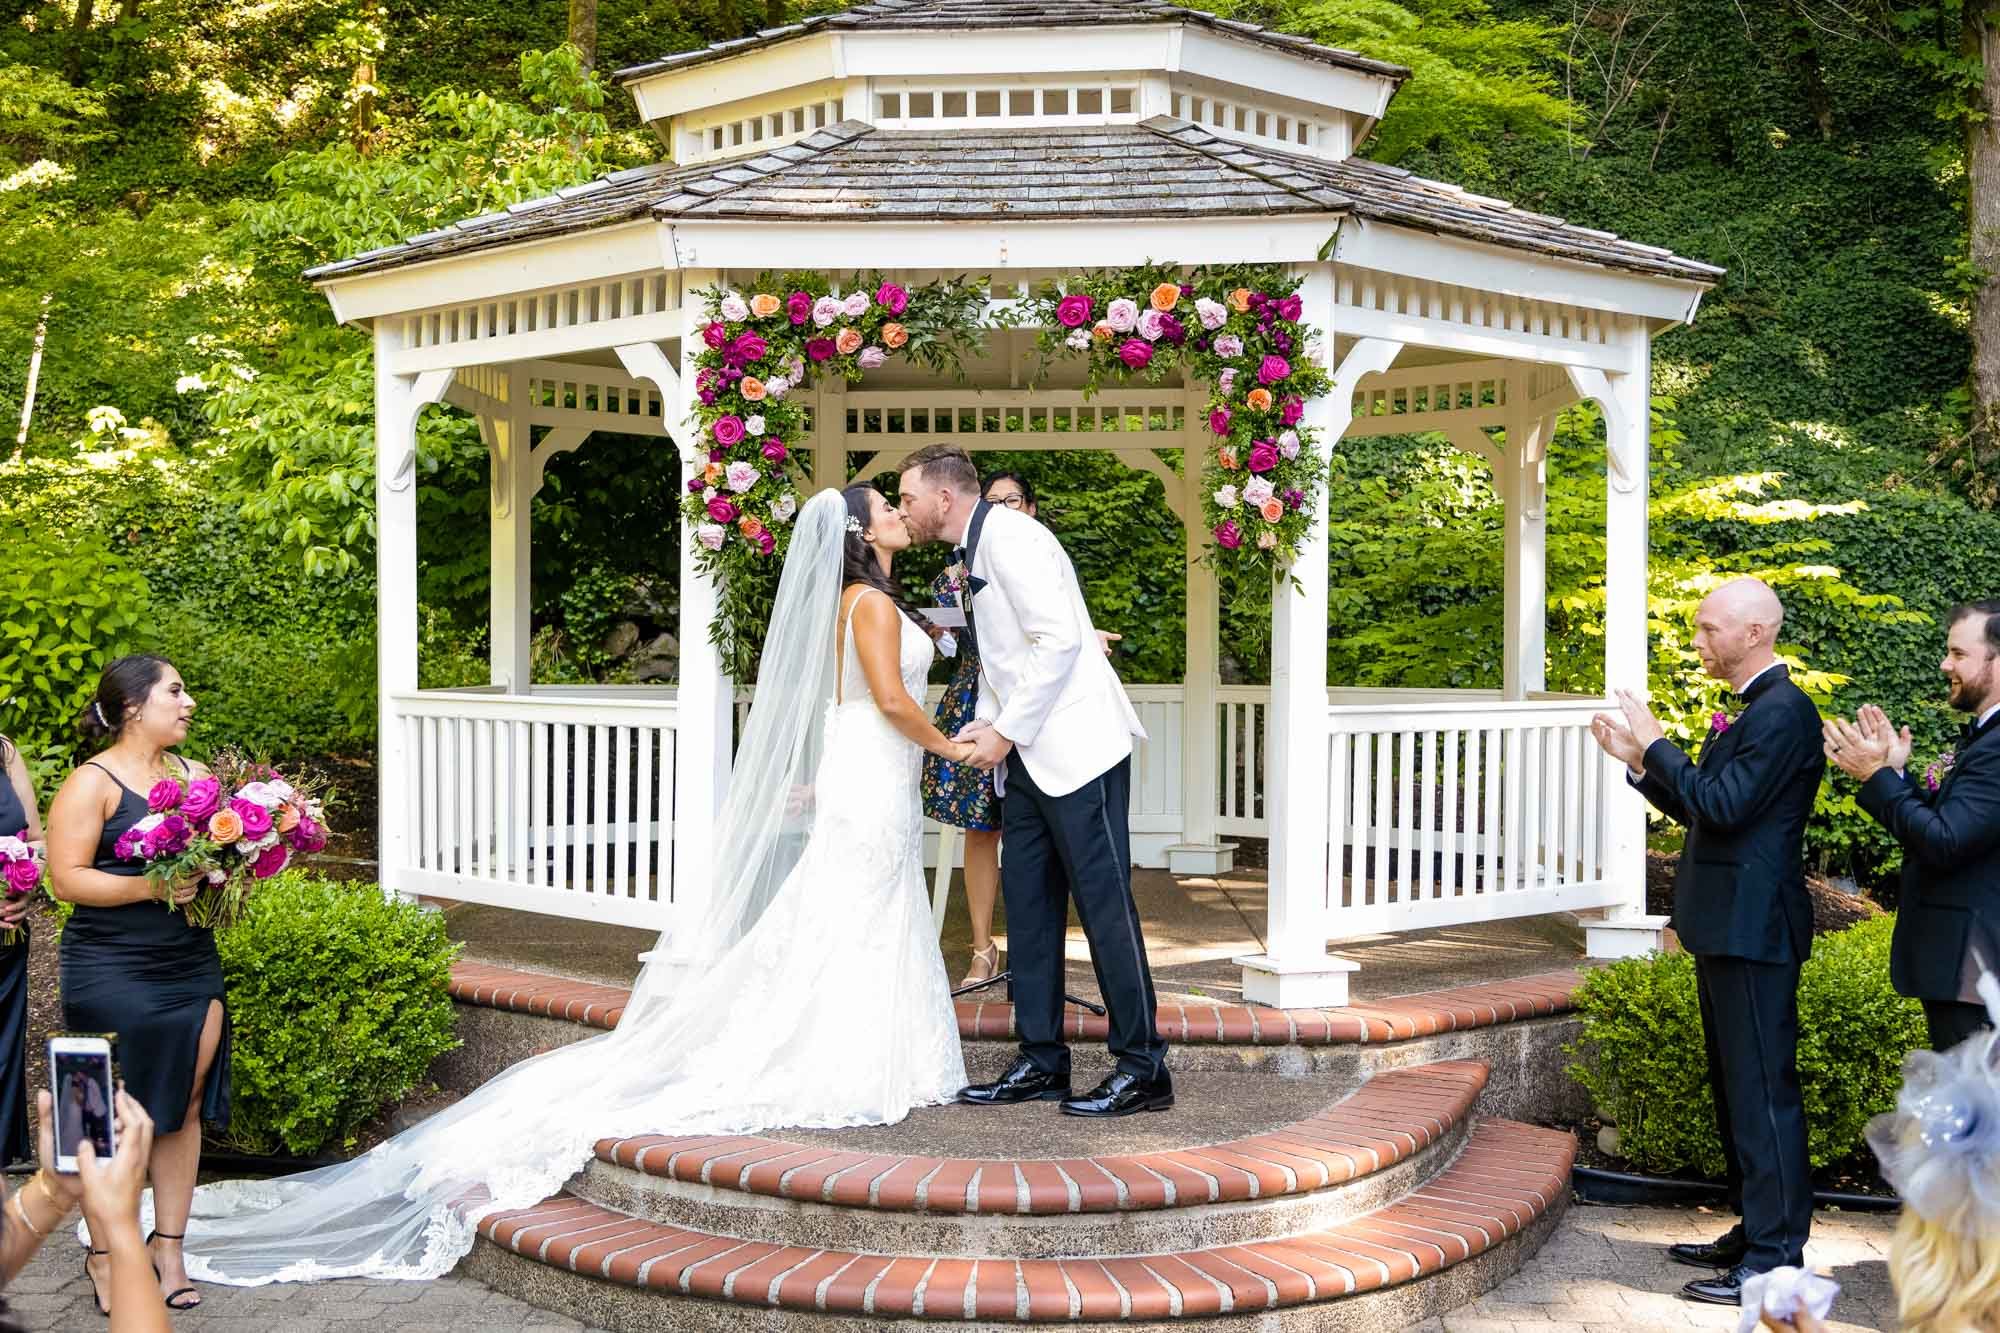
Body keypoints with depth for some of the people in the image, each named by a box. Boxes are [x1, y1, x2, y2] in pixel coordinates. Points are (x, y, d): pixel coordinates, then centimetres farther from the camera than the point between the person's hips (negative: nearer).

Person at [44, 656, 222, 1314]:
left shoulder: (195, 775, 11)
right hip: (114, 974, -5)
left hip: (191, 966, 5)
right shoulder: (92, 782, -6)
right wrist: (147, 887, -21)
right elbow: (66, 878, -11)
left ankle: (168, 1246, 19)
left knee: (185, 1107, 7)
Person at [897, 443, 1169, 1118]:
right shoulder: (975, 552, 17)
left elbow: (1059, 640, -21)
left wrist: (1007, 731, -17)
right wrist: (986, 724, 8)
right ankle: (1041, 1062, 15)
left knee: (1103, 901, -6)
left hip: (1075, 748, -10)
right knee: (1027, 902, 9)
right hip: (1027, 757, 10)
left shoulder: (1009, 536, -13)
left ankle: (1143, 1068, 0)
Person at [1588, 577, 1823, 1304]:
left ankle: (1774, 1260, -1)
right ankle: (1755, 1233, 27)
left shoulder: (1783, 711, -16)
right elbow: (1699, 811, 18)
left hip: (1754, 931, -11)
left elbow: (1723, 806, -23)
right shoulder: (1753, 711, 16)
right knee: (1737, 1088, 17)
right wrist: (1639, 758, 9)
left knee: (1762, 1091, -6)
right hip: (1729, 928, 11)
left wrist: (1656, 742, -15)